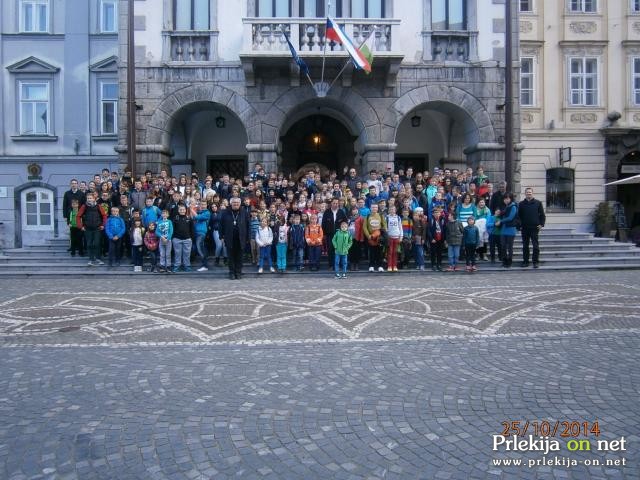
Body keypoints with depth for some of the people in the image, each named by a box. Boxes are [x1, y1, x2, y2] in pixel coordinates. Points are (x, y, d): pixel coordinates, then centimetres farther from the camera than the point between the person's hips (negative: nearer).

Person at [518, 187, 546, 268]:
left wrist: (541, 224, -5)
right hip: (524, 228, 2)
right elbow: (519, 215, 11)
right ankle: (525, 261, 14)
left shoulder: (538, 203, 4)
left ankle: (536, 262, 5)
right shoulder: (521, 204, 8)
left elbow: (542, 214, 5)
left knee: (535, 245, -1)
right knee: (525, 246, 7)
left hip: (535, 228, -2)